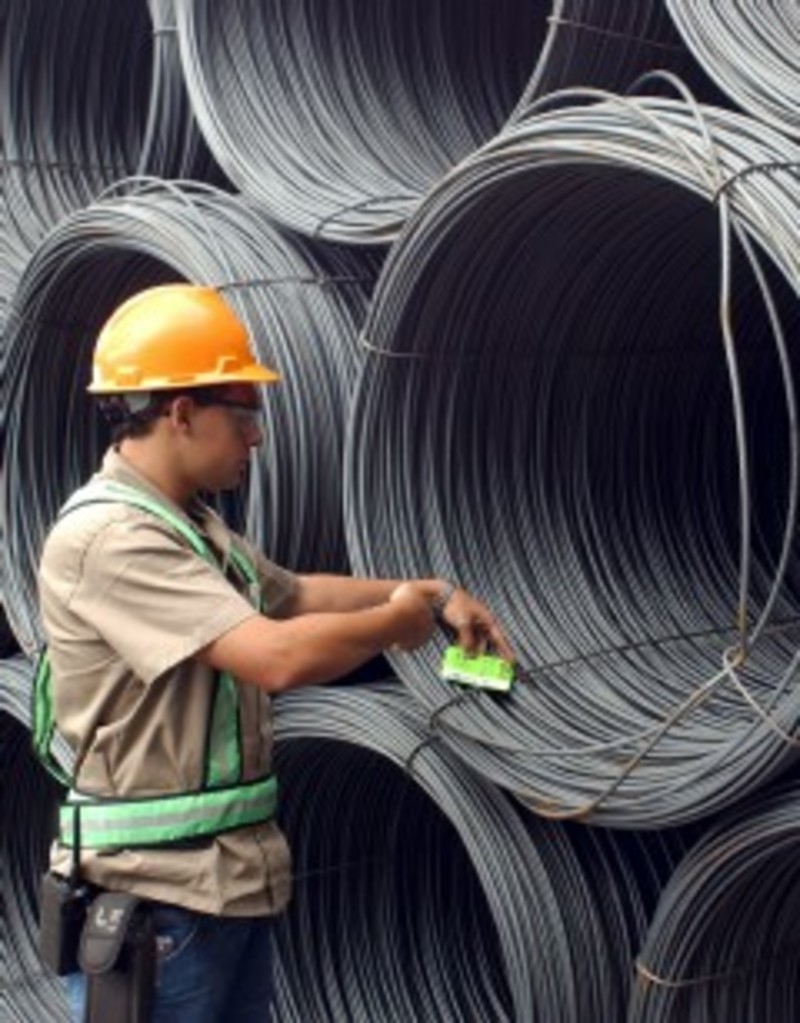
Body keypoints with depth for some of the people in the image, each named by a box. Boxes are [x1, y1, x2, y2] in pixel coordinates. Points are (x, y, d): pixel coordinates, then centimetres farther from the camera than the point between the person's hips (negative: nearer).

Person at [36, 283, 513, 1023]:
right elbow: (279, 657, -28)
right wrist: (401, 618, -10)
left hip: (233, 878, 9)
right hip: (154, 894, -9)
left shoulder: (193, 525, 10)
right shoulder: (109, 537, -21)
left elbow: (297, 595, 26)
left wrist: (437, 593, 15)